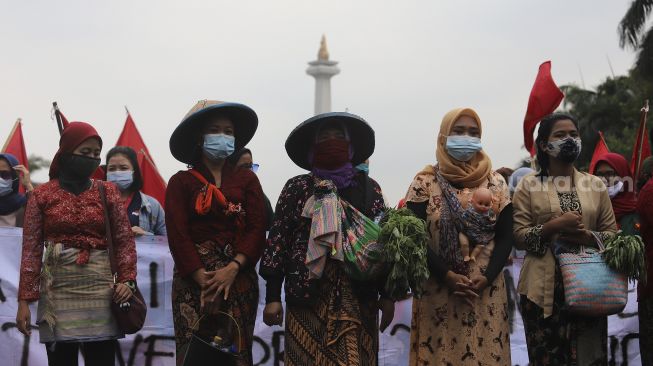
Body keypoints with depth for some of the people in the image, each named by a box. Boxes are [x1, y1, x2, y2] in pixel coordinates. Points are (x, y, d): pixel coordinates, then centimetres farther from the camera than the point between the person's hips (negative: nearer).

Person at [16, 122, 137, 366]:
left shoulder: (107, 192, 7)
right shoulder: (42, 195, 3)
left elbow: (124, 240, 8)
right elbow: (31, 249, 2)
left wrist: (127, 279, -8)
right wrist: (24, 300, -3)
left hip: (100, 287, 1)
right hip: (58, 289, -1)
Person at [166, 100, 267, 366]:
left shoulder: (247, 180, 11)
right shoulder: (181, 182, 5)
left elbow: (257, 229, 1)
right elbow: (178, 233, -4)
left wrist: (232, 269, -14)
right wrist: (203, 278, -15)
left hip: (239, 278, 2)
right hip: (193, 279, -1)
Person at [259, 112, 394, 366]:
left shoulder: (368, 188, 10)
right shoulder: (297, 188, 6)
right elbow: (278, 239, 2)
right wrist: (272, 296, -3)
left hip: (357, 296, 1)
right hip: (307, 295, -1)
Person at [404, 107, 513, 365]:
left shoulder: (496, 183, 8)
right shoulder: (425, 182, 1)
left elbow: (506, 237, 5)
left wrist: (487, 278, -10)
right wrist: (447, 276, -15)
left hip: (487, 291, 2)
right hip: (438, 289, -2)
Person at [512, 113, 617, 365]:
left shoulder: (595, 185, 11)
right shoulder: (529, 186, 3)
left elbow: (612, 234, 10)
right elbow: (518, 236, -3)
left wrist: (588, 237, -10)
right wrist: (554, 226, -16)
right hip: (544, 288, -2)